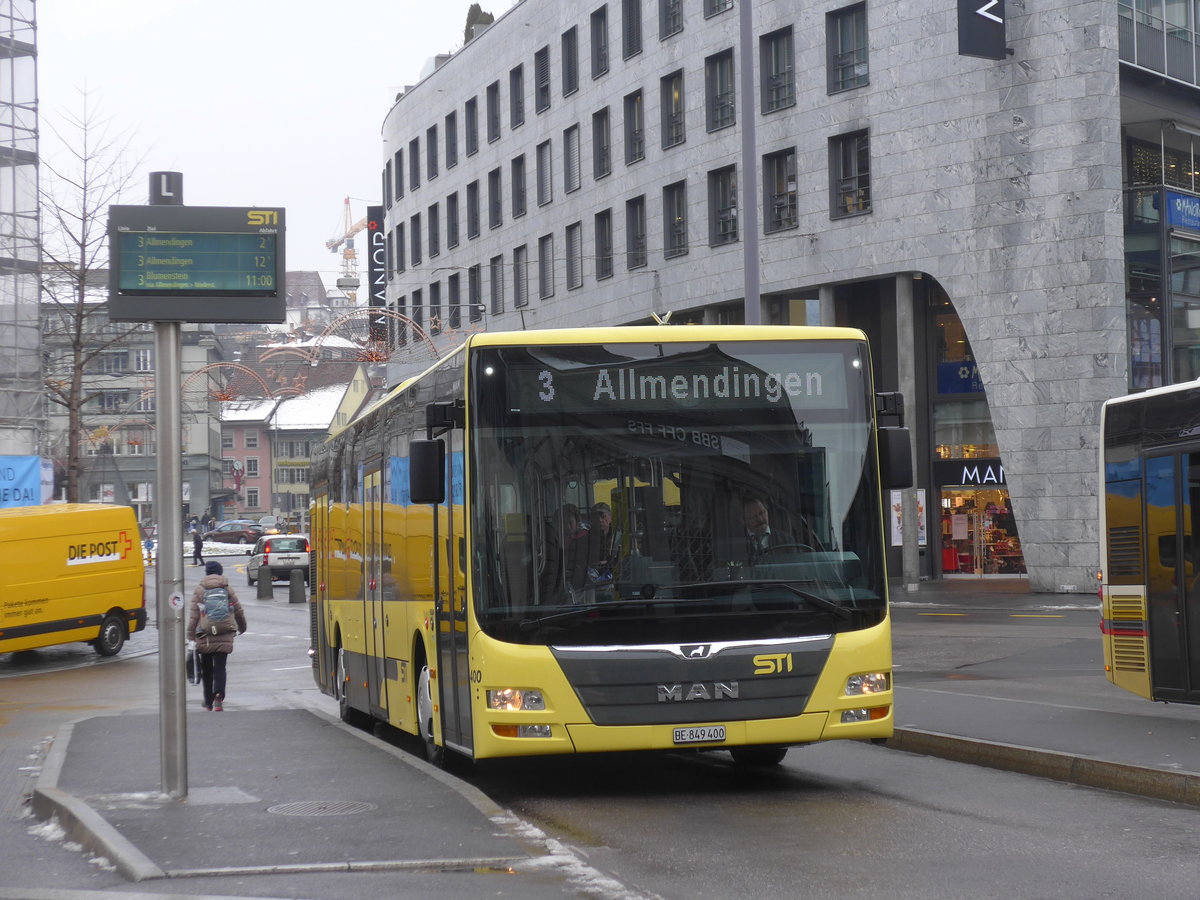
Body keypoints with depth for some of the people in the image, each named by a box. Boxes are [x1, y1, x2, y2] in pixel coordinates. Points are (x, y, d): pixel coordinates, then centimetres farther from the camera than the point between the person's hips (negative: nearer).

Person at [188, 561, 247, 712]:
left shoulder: (199, 590, 1)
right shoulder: (227, 589, 7)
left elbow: (194, 614, -4)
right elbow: (239, 611, 14)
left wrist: (191, 634, 0)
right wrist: (242, 627, 31)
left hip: (204, 637, -1)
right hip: (224, 637, 1)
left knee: (206, 669, 12)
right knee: (220, 668, -2)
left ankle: (209, 702, 17)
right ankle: (218, 697, -25)